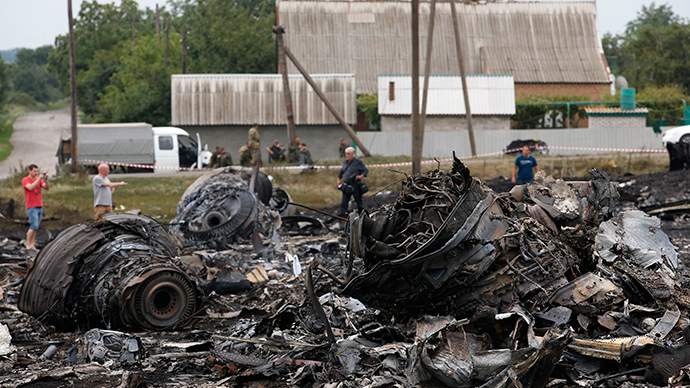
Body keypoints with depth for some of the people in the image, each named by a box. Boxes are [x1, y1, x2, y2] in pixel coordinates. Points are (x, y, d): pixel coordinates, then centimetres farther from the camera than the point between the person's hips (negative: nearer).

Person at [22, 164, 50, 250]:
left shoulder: (38, 179, 14)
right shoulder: (25, 180, -4)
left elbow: (47, 188, 4)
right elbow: (31, 187, -23)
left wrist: (46, 179, -12)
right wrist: (39, 178, -23)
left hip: (39, 206, 6)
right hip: (32, 207, -6)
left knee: (36, 227, 3)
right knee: (34, 226, -13)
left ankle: (32, 244, 5)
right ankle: (28, 245, -6)